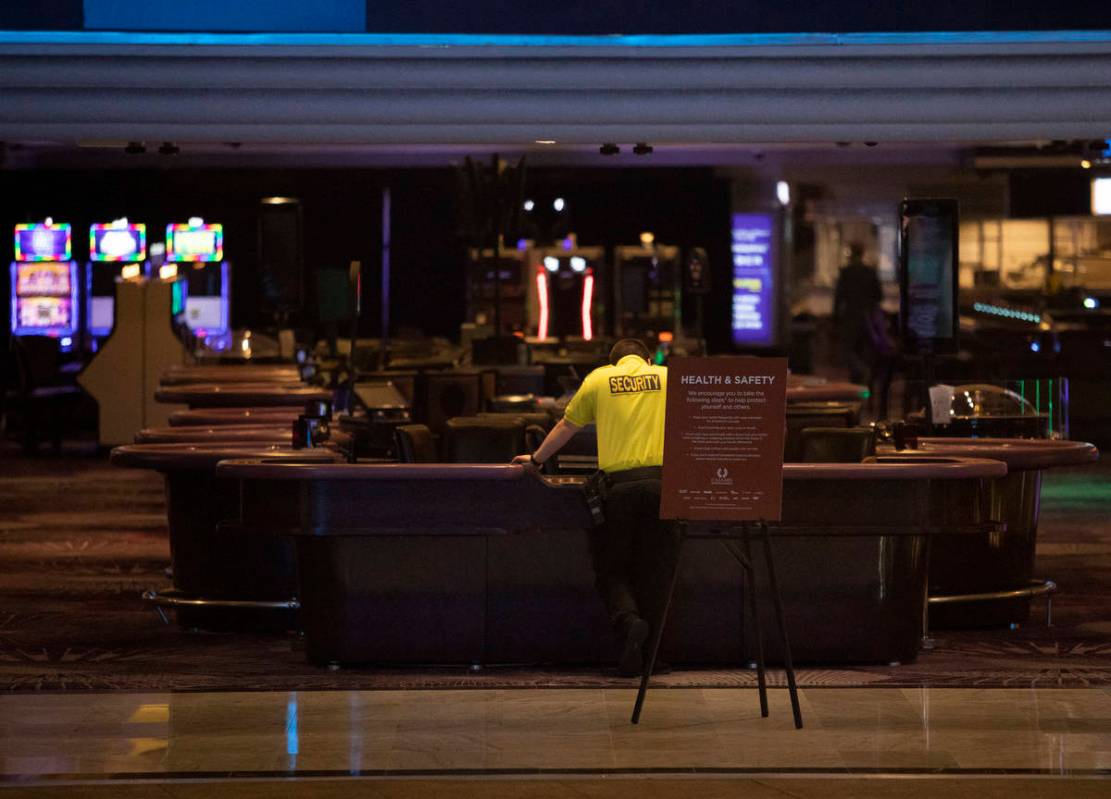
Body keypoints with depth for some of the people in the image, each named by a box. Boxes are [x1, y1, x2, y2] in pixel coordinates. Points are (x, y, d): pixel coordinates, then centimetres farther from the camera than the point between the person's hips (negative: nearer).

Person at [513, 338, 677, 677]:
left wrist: (536, 458, 37)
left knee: (611, 570, 9)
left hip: (617, 483, 0)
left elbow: (566, 426, 22)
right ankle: (648, 651, 3)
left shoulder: (599, 378, 13)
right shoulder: (668, 377, 14)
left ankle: (628, 621, -20)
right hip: (661, 479, 0)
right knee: (654, 570, 7)